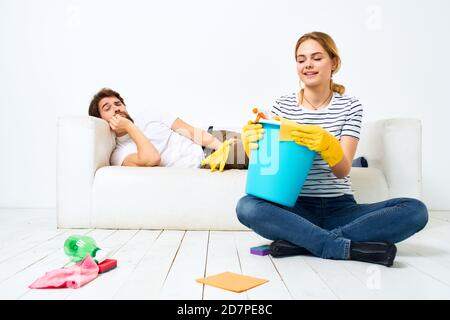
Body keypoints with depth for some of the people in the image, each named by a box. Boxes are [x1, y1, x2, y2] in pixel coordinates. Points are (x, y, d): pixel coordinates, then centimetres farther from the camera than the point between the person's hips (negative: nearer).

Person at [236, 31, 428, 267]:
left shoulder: (350, 106, 4)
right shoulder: (282, 106, 4)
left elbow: (343, 170, -8)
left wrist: (327, 144, -30)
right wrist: (254, 148, -25)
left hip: (340, 208, 1)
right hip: (296, 208, -1)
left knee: (415, 210, -22)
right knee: (247, 207, -31)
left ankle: (300, 241, -26)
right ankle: (347, 247, -27)